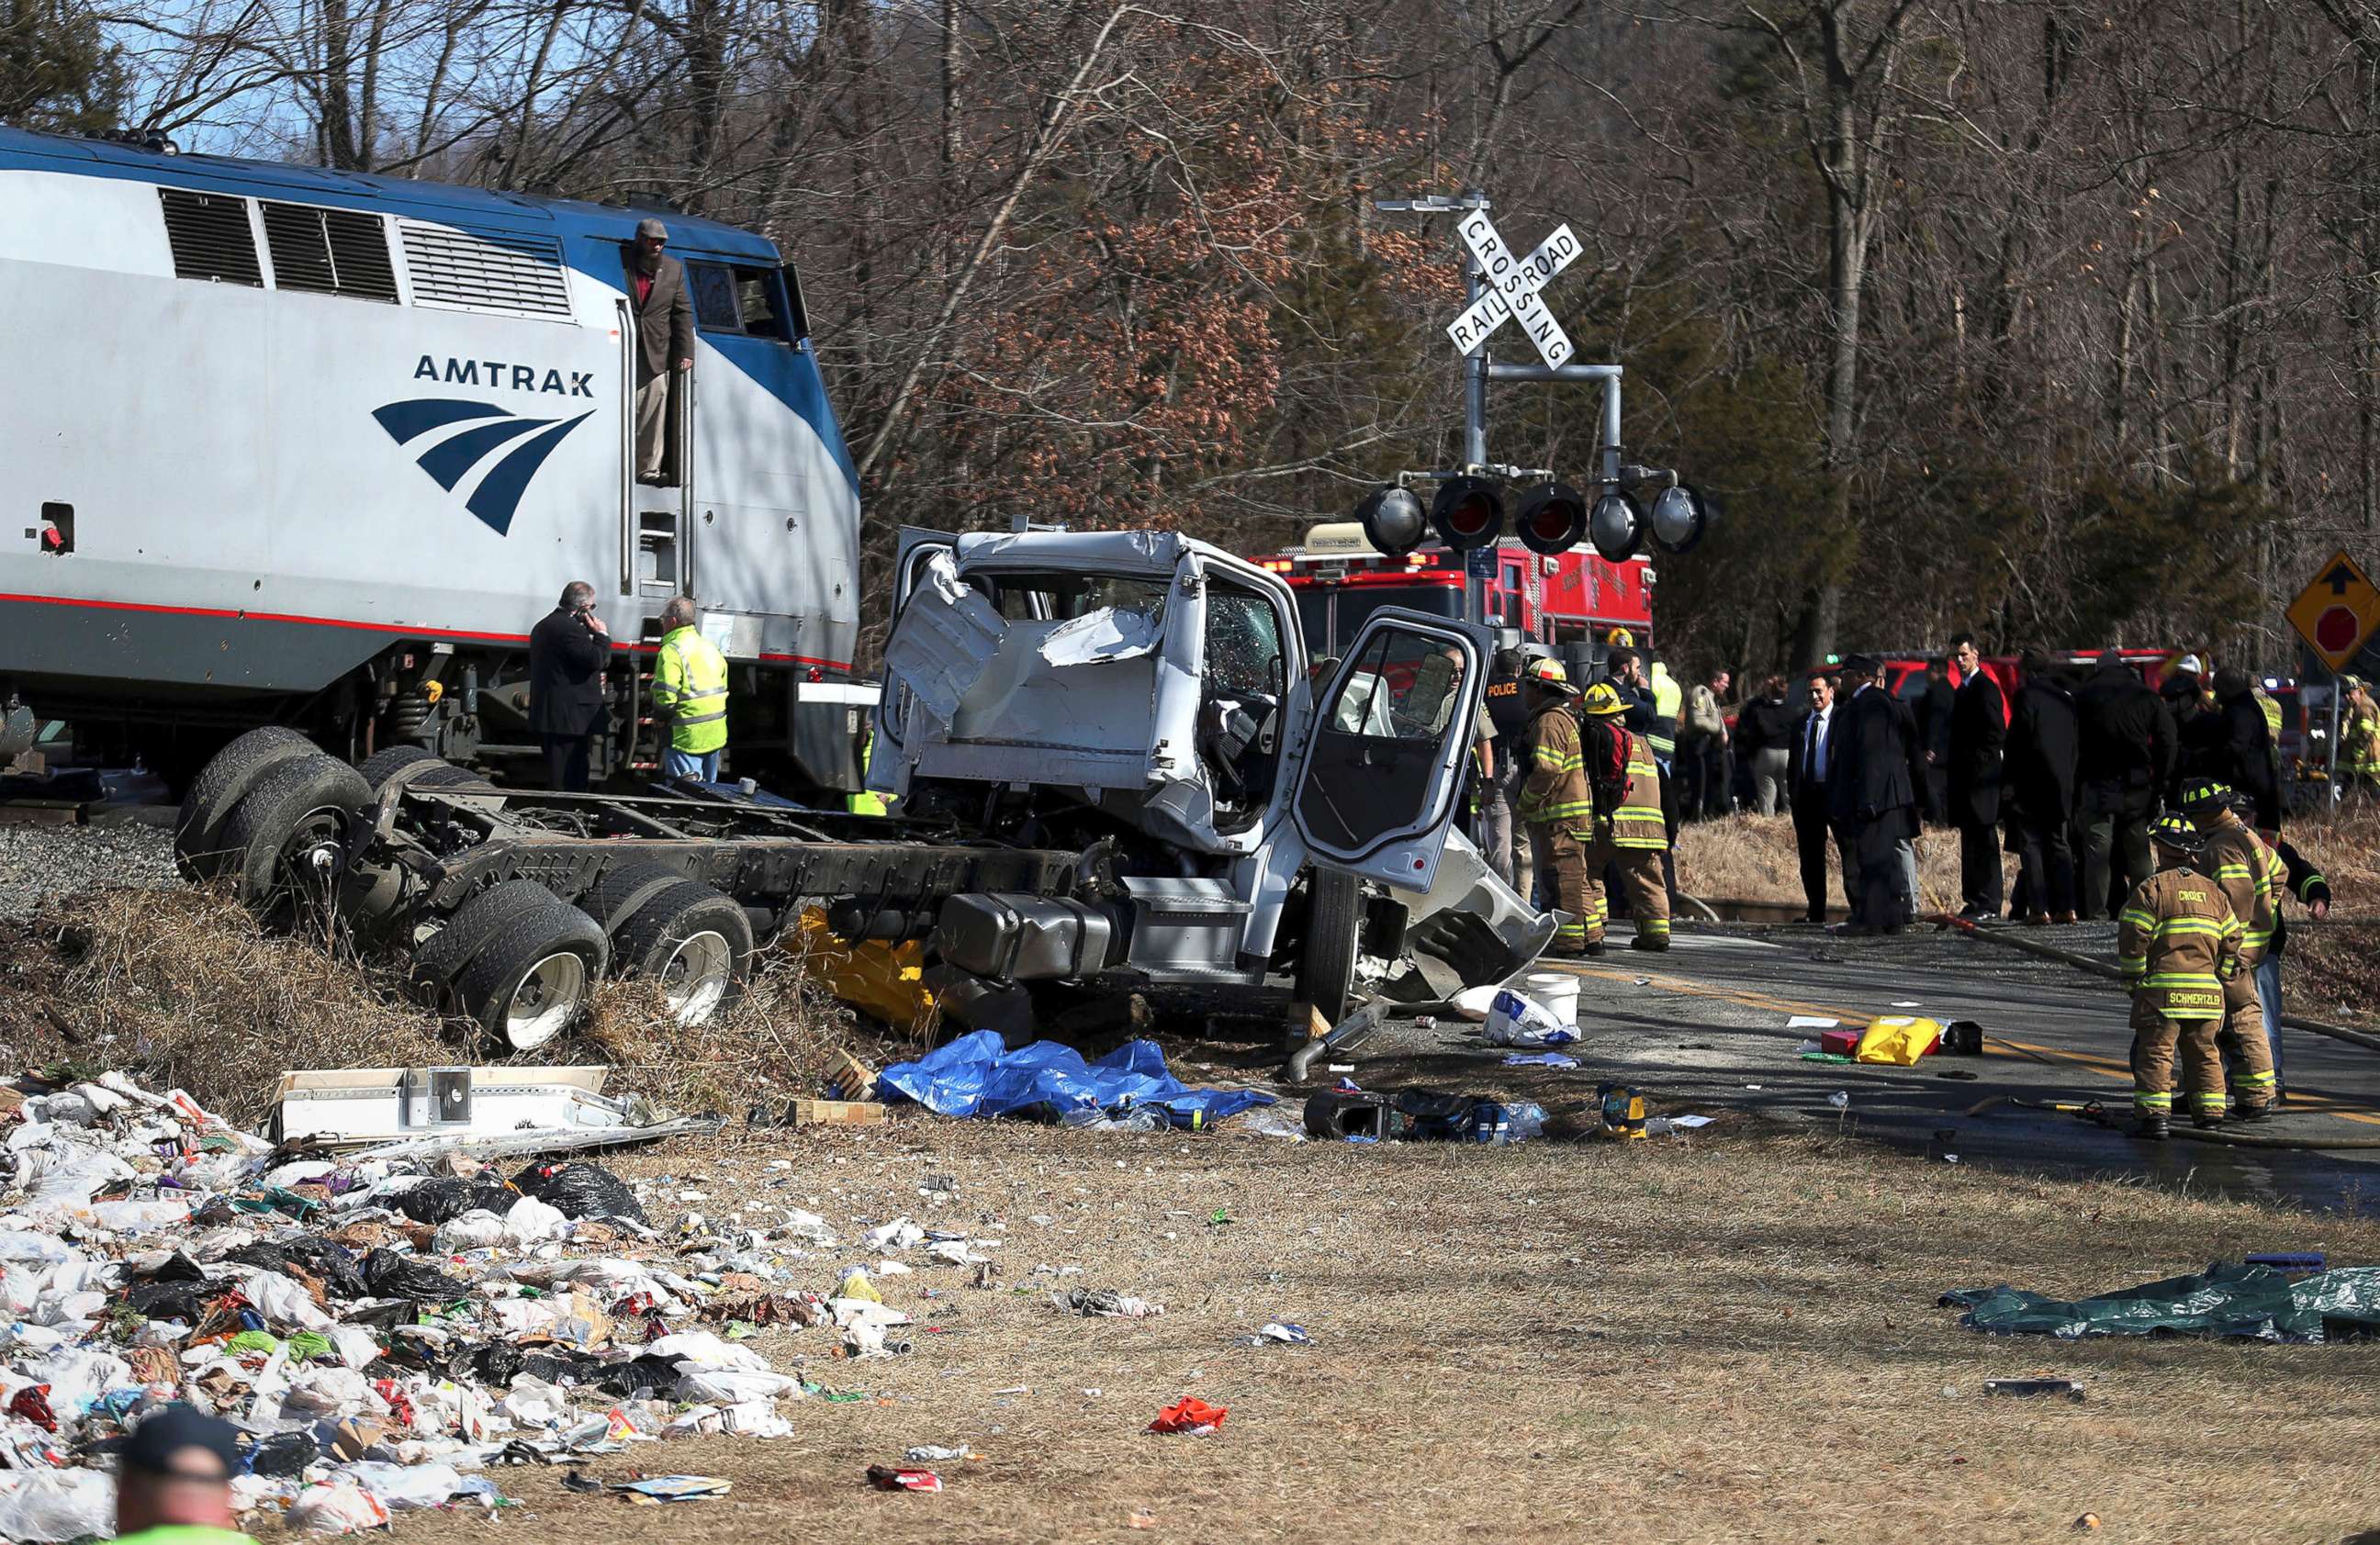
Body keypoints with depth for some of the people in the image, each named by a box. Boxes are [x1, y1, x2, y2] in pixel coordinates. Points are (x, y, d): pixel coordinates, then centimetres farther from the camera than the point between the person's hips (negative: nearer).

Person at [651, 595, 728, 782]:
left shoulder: (672, 651, -17)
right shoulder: (710, 647, 11)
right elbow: (723, 688, 16)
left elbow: (665, 699, -23)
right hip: (716, 736, 8)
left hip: (688, 739, -8)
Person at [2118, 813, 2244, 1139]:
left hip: (2163, 990, -5)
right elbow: (2232, 941, 15)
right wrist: (2219, 978, 22)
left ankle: (2155, 1115, -12)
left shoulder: (2152, 889, -6)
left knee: (2155, 1051, -4)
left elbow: (2132, 940, -9)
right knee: (2203, 1052, 15)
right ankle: (2210, 1113, 16)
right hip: (2207, 990, 5)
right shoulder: (2213, 892, 14)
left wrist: (2134, 981, 2)